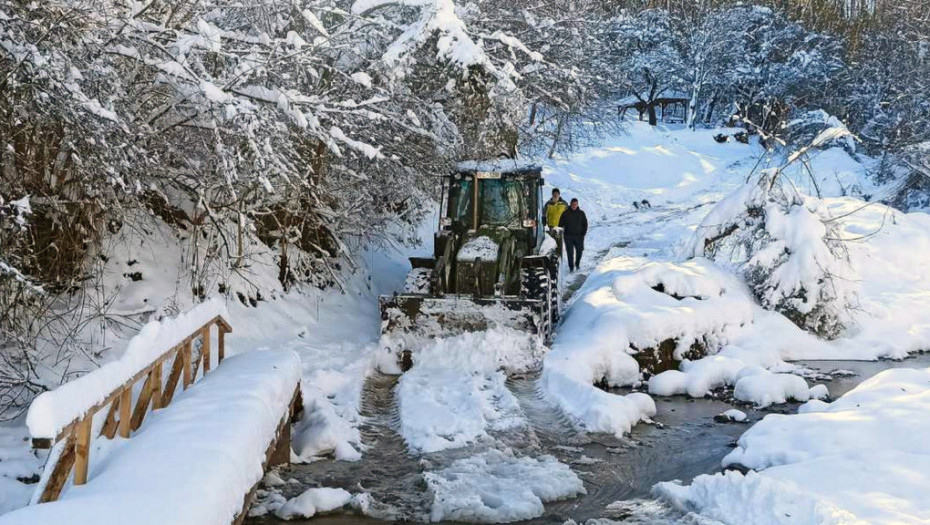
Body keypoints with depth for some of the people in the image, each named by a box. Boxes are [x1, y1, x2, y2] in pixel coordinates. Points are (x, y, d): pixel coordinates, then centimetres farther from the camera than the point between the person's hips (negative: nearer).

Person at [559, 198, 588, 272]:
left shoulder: (581, 213, 3)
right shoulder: (565, 213, -1)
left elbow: (585, 224, 9)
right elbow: (560, 224, 4)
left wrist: (583, 233, 0)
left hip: (579, 236, 1)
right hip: (568, 236, -1)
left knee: (579, 251, 9)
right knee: (570, 252, -6)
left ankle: (577, 263, 33)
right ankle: (571, 267, 1)